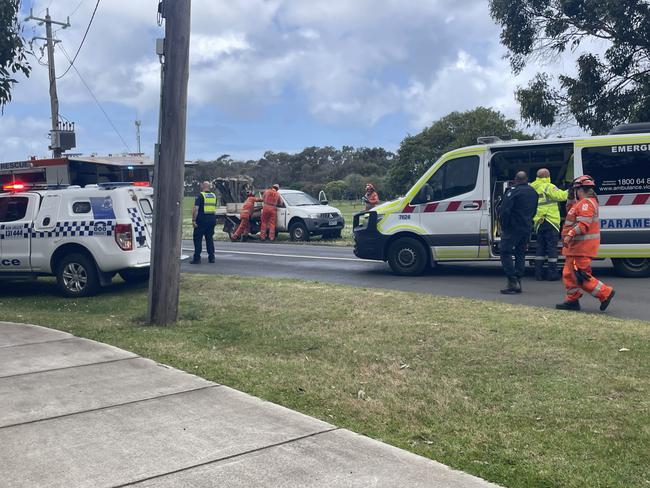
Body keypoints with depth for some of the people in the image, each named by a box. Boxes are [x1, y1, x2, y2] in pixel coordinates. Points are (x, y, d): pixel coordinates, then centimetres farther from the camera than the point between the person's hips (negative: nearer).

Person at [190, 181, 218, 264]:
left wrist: (193, 220, -14)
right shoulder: (214, 196, 11)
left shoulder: (200, 195, -9)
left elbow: (196, 208, -16)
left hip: (202, 220, -6)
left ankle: (197, 258, -1)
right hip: (212, 219, 6)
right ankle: (211, 257, 13)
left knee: (198, 239, 1)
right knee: (209, 239, 13)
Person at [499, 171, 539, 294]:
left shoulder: (513, 191, -14)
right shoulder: (533, 192, 12)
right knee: (520, 254, 13)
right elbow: (534, 211, 19)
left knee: (506, 253, -3)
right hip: (527, 228, 8)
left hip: (513, 228, -7)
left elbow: (505, 210, -19)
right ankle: (518, 282, 13)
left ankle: (512, 281, -11)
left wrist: (503, 226, -8)